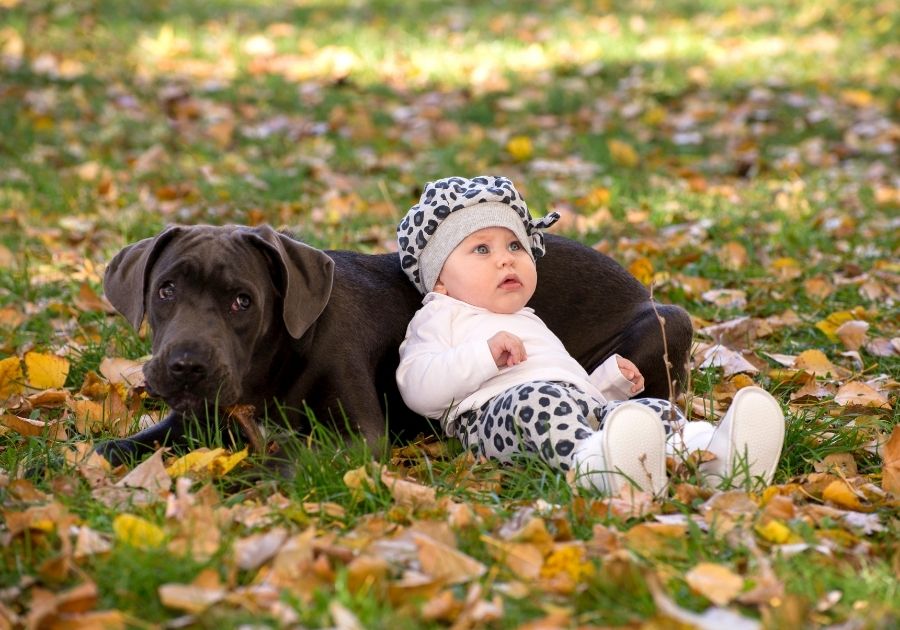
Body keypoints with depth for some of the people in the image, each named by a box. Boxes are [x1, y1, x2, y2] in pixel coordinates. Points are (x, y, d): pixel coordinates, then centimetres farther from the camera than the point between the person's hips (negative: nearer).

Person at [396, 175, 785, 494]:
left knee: (650, 409, -19)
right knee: (539, 399, -39)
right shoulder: (440, 319, 21)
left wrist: (611, 380, 21)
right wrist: (486, 355, -10)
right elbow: (418, 390, 1)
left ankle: (715, 454, -51)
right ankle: (594, 464, -70)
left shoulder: (531, 324, 44)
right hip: (494, 410, -7)